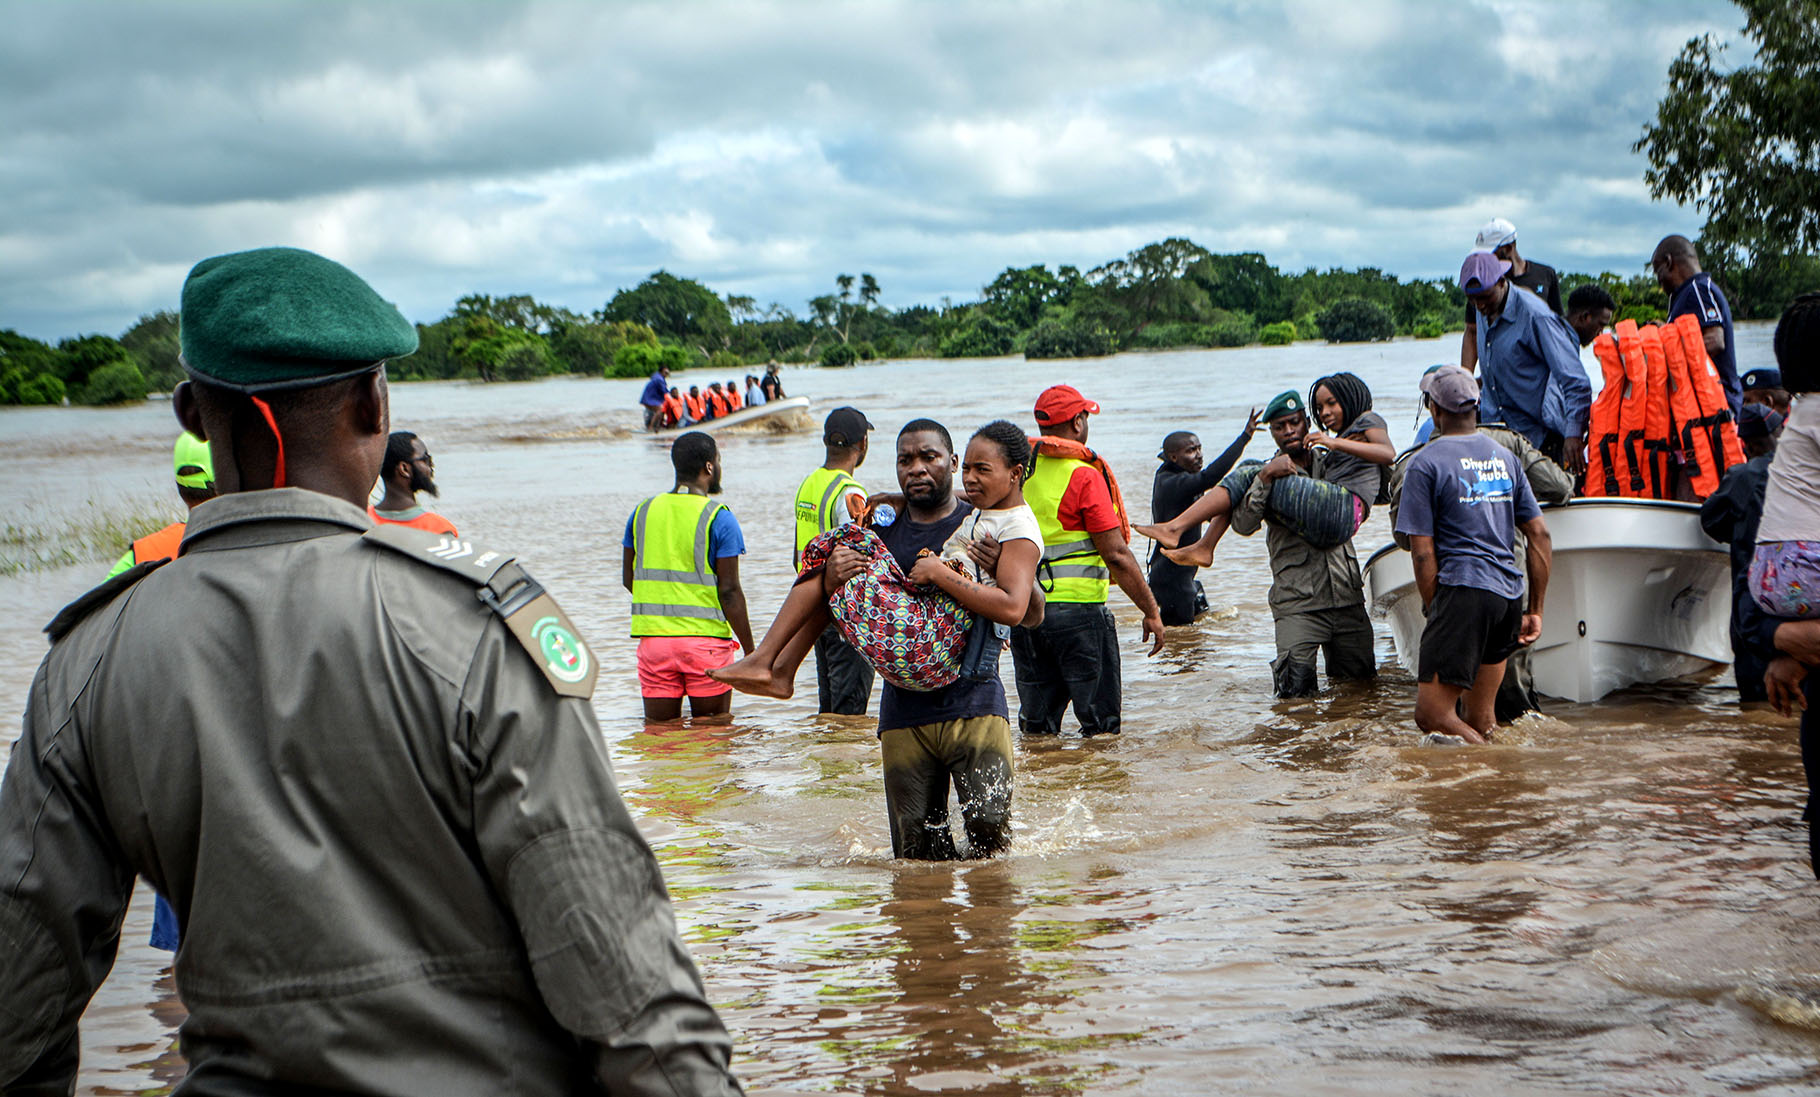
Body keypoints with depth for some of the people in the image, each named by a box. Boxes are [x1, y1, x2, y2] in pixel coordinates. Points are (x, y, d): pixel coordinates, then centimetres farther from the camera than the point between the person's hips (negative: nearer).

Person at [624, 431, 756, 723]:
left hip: (652, 637, 4)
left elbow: (628, 578, 14)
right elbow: (729, 591, -11)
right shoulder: (719, 518, -8)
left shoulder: (643, 511, 7)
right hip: (705, 639, -4)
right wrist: (750, 651, -4)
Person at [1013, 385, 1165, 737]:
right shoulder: (1084, 477, -11)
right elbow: (1116, 555, -13)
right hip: (1078, 607, -6)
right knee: (1101, 721, 4)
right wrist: (1151, 611, -6)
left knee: (1036, 725, 13)